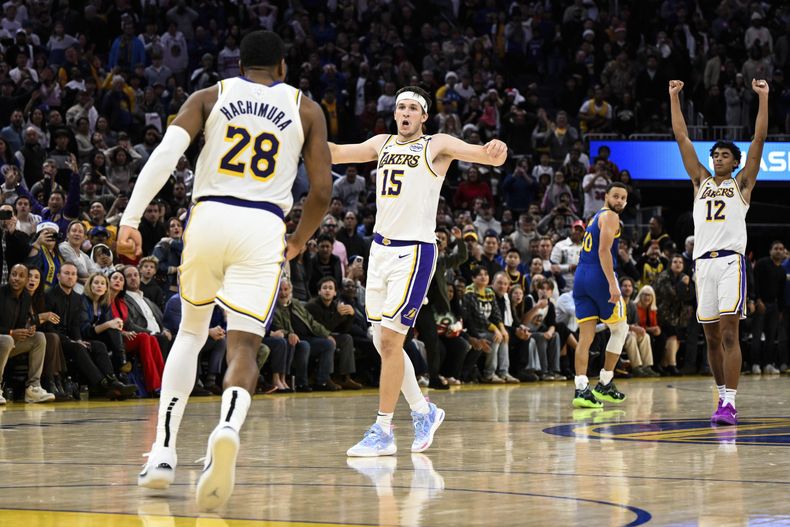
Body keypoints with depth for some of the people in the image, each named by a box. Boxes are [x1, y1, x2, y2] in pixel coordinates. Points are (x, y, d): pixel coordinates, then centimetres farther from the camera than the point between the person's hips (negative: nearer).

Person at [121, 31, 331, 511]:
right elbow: (322, 190, 6)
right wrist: (299, 242, 22)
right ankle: (229, 428, -37)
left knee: (192, 332, 22)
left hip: (209, 217, 1)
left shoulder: (211, 96, 12)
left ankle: (164, 452, 13)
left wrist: (131, 219, -8)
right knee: (244, 346, -4)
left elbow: (166, 153, -4)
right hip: (264, 228, -1)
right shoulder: (305, 109, 12)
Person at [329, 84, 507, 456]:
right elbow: (336, 153, 11)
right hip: (381, 247, 6)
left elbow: (486, 155, -14)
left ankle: (383, 432, -7)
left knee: (390, 339, -12)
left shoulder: (437, 146, -2)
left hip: (414, 252, -6)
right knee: (382, 341, 9)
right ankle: (423, 412, 27)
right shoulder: (382, 144, 14)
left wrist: (494, 151, -37)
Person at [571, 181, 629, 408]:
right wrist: (612, 284, -22)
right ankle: (604, 385, 9)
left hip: (581, 277, 8)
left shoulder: (595, 218, 24)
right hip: (600, 276, -8)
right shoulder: (610, 217, -4)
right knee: (620, 329, 9)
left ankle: (581, 389, -12)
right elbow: (604, 250, -16)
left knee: (586, 335, 0)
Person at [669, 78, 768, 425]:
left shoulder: (741, 184, 12)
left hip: (731, 260, -4)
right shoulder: (701, 181, 20)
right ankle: (723, 396, 18)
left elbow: (759, 139, 4)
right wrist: (674, 97, 16)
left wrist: (763, 98, 0)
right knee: (712, 337, 6)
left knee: (729, 332, -14)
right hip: (703, 262, 4)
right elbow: (682, 138, 18)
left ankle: (730, 403, -19)